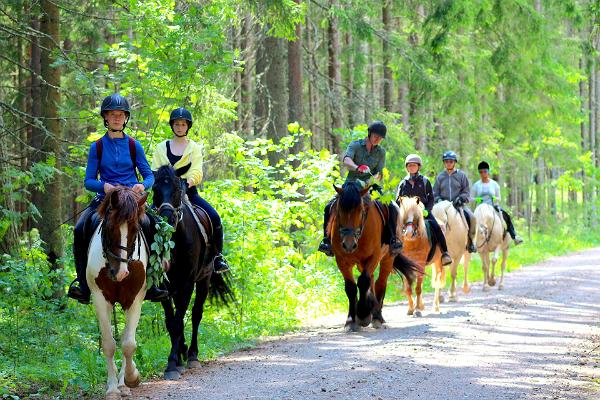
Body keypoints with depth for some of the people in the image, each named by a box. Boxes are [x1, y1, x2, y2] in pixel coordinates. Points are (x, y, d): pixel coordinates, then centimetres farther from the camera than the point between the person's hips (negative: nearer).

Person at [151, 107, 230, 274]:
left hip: (189, 192, -1)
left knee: (214, 217, -21)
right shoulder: (161, 148, 14)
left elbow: (197, 171, -3)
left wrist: (190, 180, -26)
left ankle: (217, 256, -7)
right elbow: (154, 172, 7)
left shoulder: (194, 148, 11)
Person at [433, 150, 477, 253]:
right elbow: (435, 193, 14)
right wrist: (439, 200, -6)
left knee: (471, 218, -24)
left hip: (459, 205, -1)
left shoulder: (461, 175, 8)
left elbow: (466, 192, 7)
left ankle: (470, 241, -5)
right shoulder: (440, 177, 11)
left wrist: (460, 199, -11)